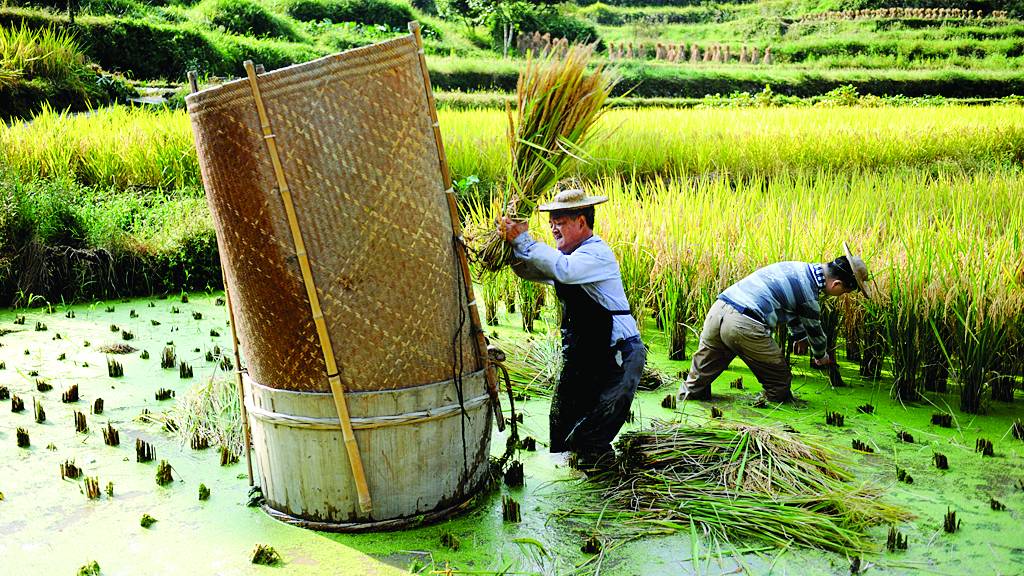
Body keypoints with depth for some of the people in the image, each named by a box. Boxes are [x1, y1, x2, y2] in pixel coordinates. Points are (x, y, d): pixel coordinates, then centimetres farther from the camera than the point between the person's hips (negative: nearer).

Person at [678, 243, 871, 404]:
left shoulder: (800, 267, 21)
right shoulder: (809, 293, -4)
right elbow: (814, 329, 15)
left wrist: (798, 335, 54)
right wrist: (821, 356, 36)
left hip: (718, 309, 8)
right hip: (744, 326, -8)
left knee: (703, 371, 19)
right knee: (779, 378, 11)